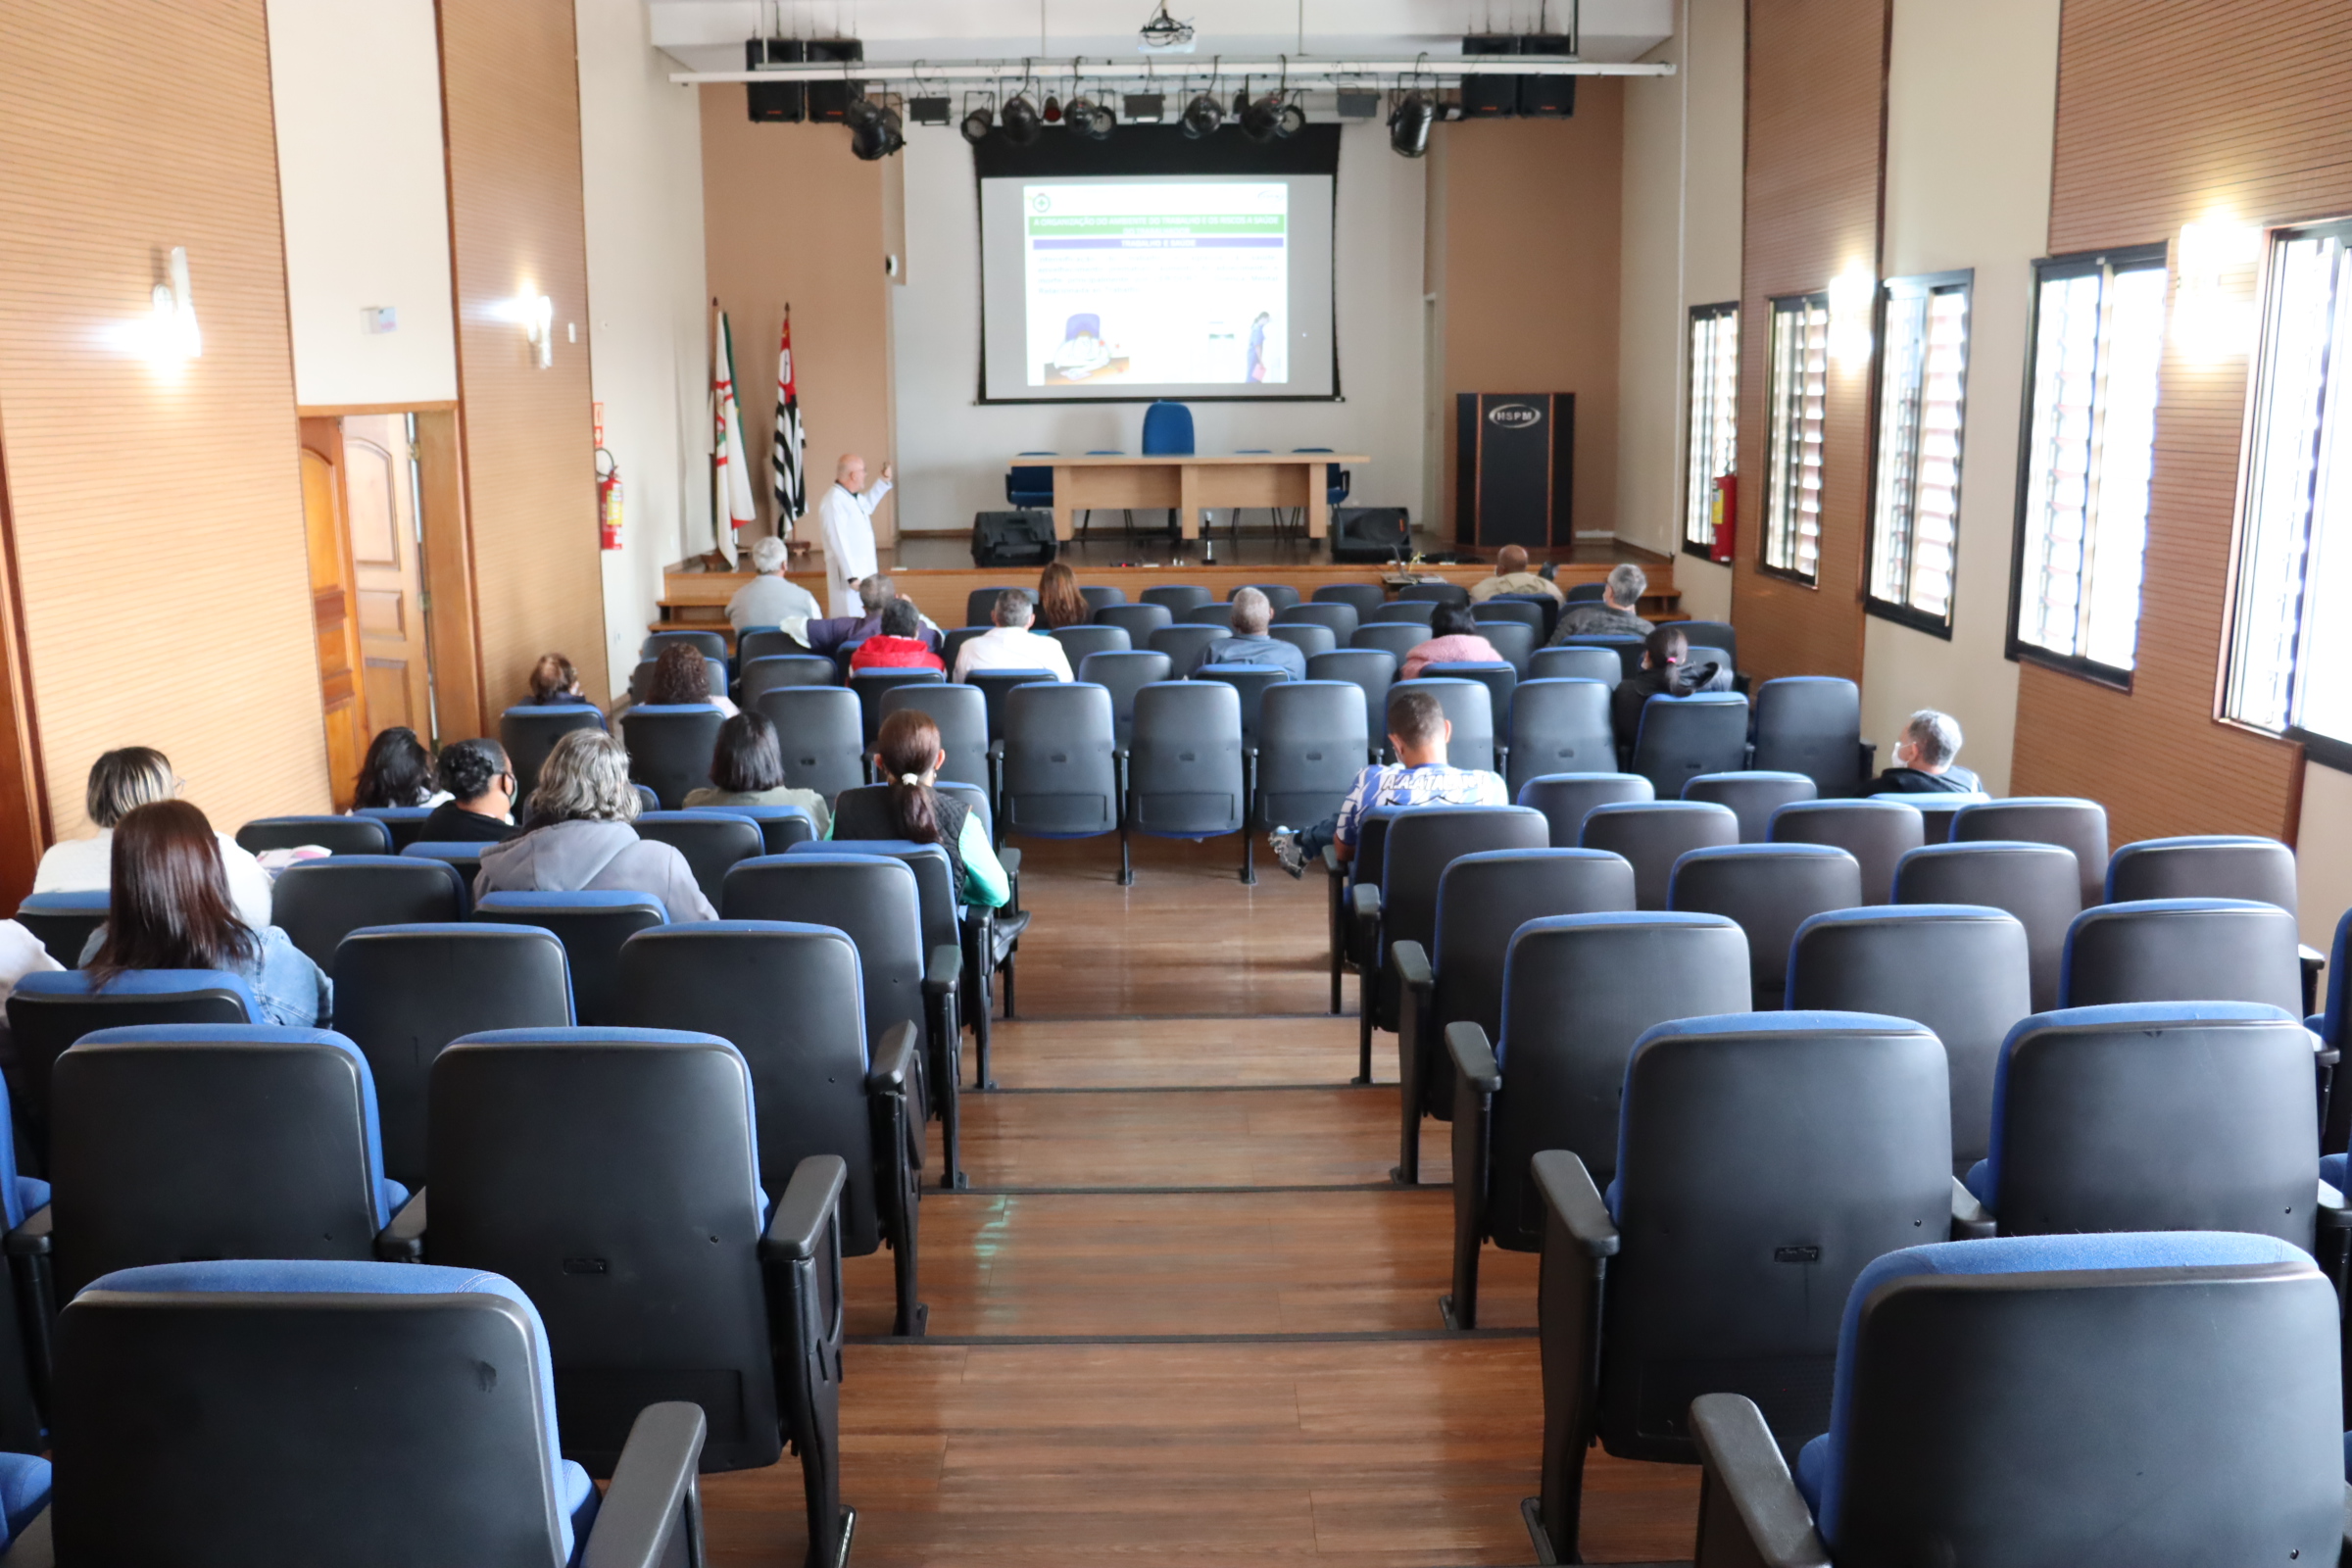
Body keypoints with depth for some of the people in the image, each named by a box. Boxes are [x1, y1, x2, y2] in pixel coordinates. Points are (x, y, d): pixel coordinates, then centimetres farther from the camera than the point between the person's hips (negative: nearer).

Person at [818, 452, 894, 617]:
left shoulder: (854, 496, 9)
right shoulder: (834, 502, -21)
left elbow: (867, 506, 34)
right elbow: (839, 543, -25)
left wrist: (884, 481, 26)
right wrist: (852, 576, -26)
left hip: (864, 572, 10)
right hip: (849, 575, -10)